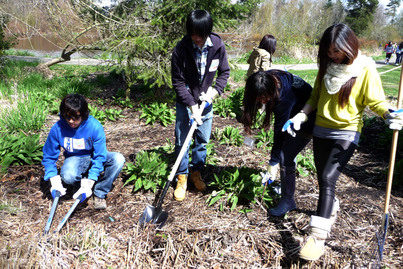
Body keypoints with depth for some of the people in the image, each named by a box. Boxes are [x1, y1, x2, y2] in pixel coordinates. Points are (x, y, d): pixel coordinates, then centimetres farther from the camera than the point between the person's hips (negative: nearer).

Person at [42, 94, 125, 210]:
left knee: (118, 159, -29)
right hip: (74, 159, 0)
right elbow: (49, 157, -6)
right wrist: (54, 181, -20)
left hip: (93, 157, 1)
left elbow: (99, 156, -22)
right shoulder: (57, 128, -18)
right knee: (68, 176, -37)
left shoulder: (95, 126, -24)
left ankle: (100, 193, -14)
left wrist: (88, 183, -30)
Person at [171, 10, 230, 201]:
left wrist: (215, 91, -15)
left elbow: (224, 72, 1)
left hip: (206, 101, 3)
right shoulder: (181, 50, -20)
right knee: (182, 141, -1)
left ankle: (196, 172, 30)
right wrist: (192, 105, -23)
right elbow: (178, 82, -16)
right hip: (185, 102, -2)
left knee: (203, 140, 11)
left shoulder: (218, 46, -13)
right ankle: (181, 178, 14)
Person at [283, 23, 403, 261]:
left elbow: (375, 101, -9)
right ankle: (330, 212, 43)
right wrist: (302, 115, -1)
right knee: (324, 179, 15)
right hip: (321, 130, 6)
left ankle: (318, 237, -19)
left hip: (346, 134, -5)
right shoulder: (327, 66, 5)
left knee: (328, 178, -20)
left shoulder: (365, 69, -9)